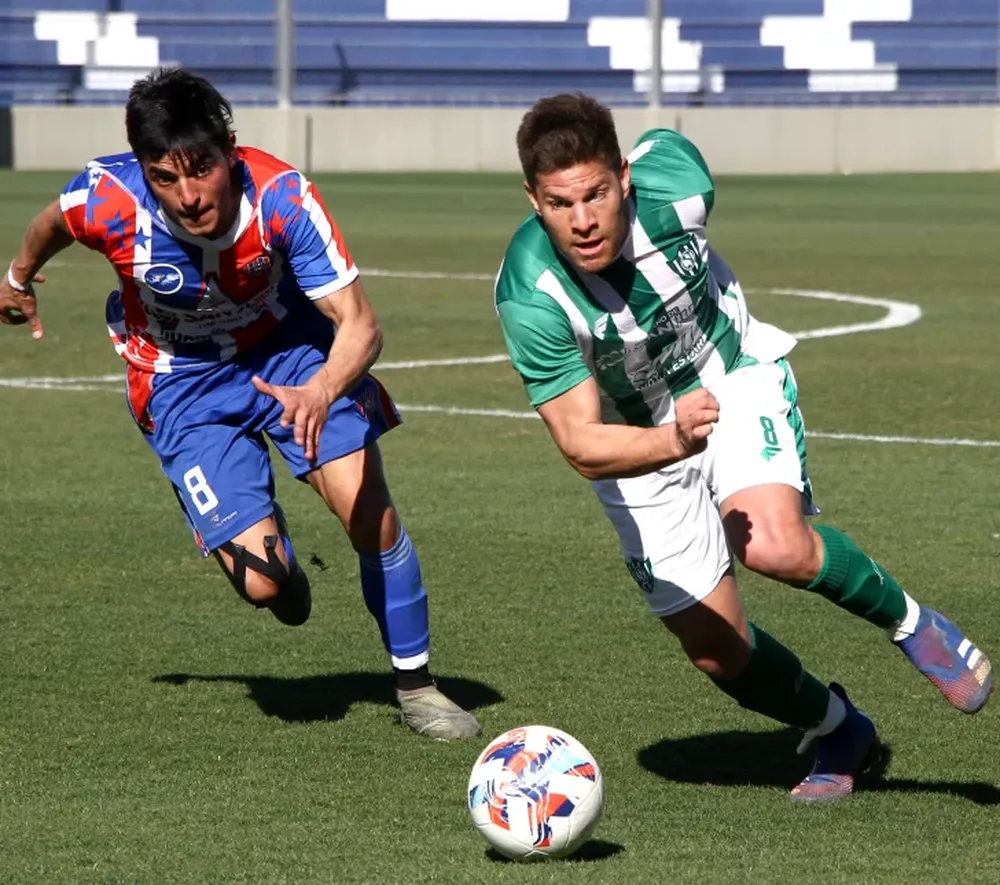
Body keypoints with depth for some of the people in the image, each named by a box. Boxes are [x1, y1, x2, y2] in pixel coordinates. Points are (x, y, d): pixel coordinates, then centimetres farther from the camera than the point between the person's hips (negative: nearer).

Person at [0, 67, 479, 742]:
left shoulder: (281, 197, -32)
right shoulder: (106, 199, -30)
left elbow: (358, 322, -31)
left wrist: (323, 392, -51)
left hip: (289, 345, 0)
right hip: (181, 380, 0)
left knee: (369, 512, -13)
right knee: (263, 581, -13)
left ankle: (417, 686, 10)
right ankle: (273, 549, 28)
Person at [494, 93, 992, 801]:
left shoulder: (673, 181, -28)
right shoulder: (529, 298, -34)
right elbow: (580, 443, -35)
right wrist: (673, 441, -55)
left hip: (732, 377, -1)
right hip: (635, 442, 1)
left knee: (774, 544, -30)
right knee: (716, 651, 3)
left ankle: (908, 620, -3)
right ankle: (841, 732, 31)